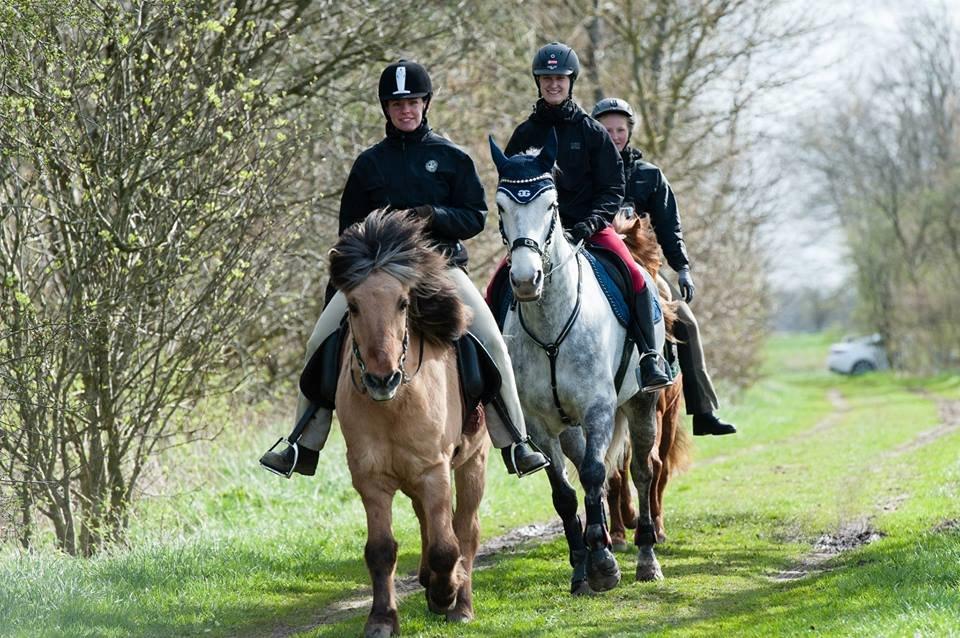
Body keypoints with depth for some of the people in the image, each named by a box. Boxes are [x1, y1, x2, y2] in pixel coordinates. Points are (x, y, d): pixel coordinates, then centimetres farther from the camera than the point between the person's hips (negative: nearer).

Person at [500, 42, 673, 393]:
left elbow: (613, 188, 2)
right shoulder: (525, 134, 9)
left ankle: (650, 357, -19)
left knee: (634, 275, -24)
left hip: (589, 226, -2)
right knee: (499, 282, -18)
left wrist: (591, 222, -15)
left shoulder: (592, 132, 5)